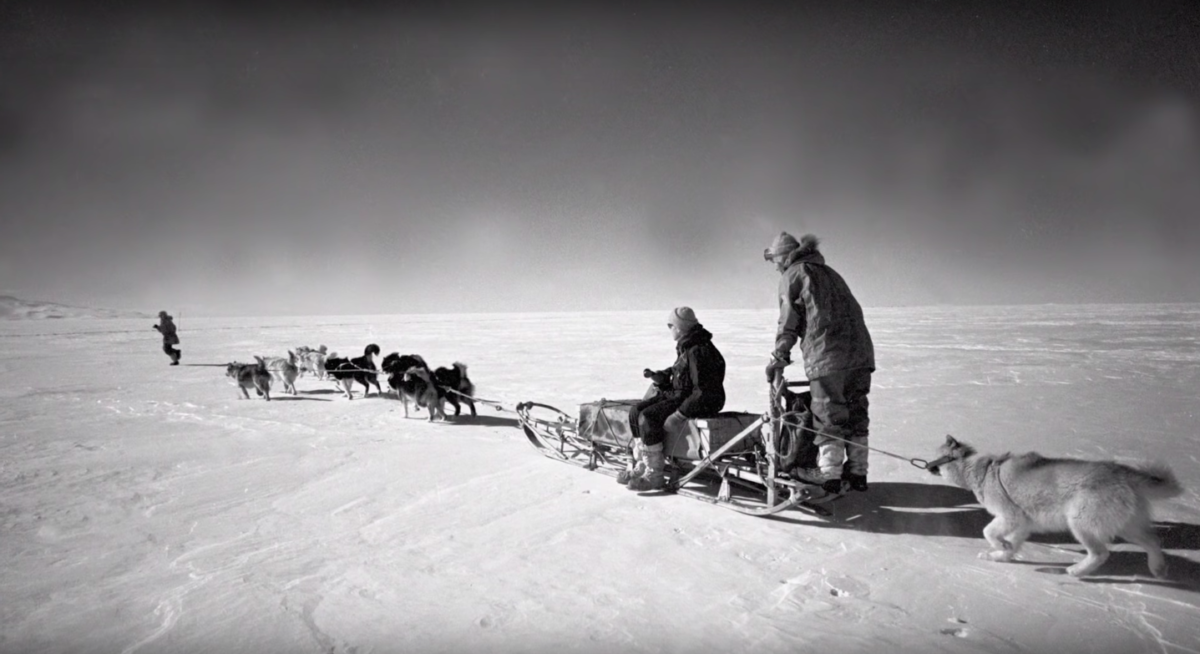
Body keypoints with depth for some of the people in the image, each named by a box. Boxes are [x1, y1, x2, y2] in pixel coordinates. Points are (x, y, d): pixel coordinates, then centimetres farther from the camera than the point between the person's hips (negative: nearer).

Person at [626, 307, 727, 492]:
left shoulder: (699, 351, -21)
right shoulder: (686, 347, 11)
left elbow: (703, 392, -25)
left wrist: (679, 415, -27)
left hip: (702, 403, -11)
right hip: (680, 395, 11)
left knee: (649, 417, -22)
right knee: (639, 410, 3)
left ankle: (655, 474, -15)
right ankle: (646, 462, 7)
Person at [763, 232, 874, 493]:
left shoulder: (793, 274, 5)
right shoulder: (828, 272, 27)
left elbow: (789, 321, -1)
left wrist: (778, 359, 5)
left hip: (827, 354, -7)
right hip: (860, 348, 7)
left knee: (829, 415, -2)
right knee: (855, 413, 11)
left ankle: (829, 474, 1)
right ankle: (857, 472, 16)